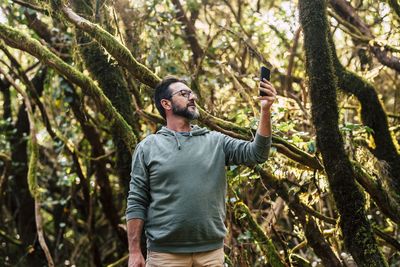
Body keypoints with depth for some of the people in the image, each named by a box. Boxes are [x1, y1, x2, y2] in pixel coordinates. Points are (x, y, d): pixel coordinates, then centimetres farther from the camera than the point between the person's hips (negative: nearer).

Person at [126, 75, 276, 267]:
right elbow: (137, 202, 1)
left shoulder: (215, 142, 9)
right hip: (165, 252, -2)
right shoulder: (148, 147, 3)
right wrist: (134, 251, -6)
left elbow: (256, 153, -3)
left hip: (211, 250, 2)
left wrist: (265, 110, -14)